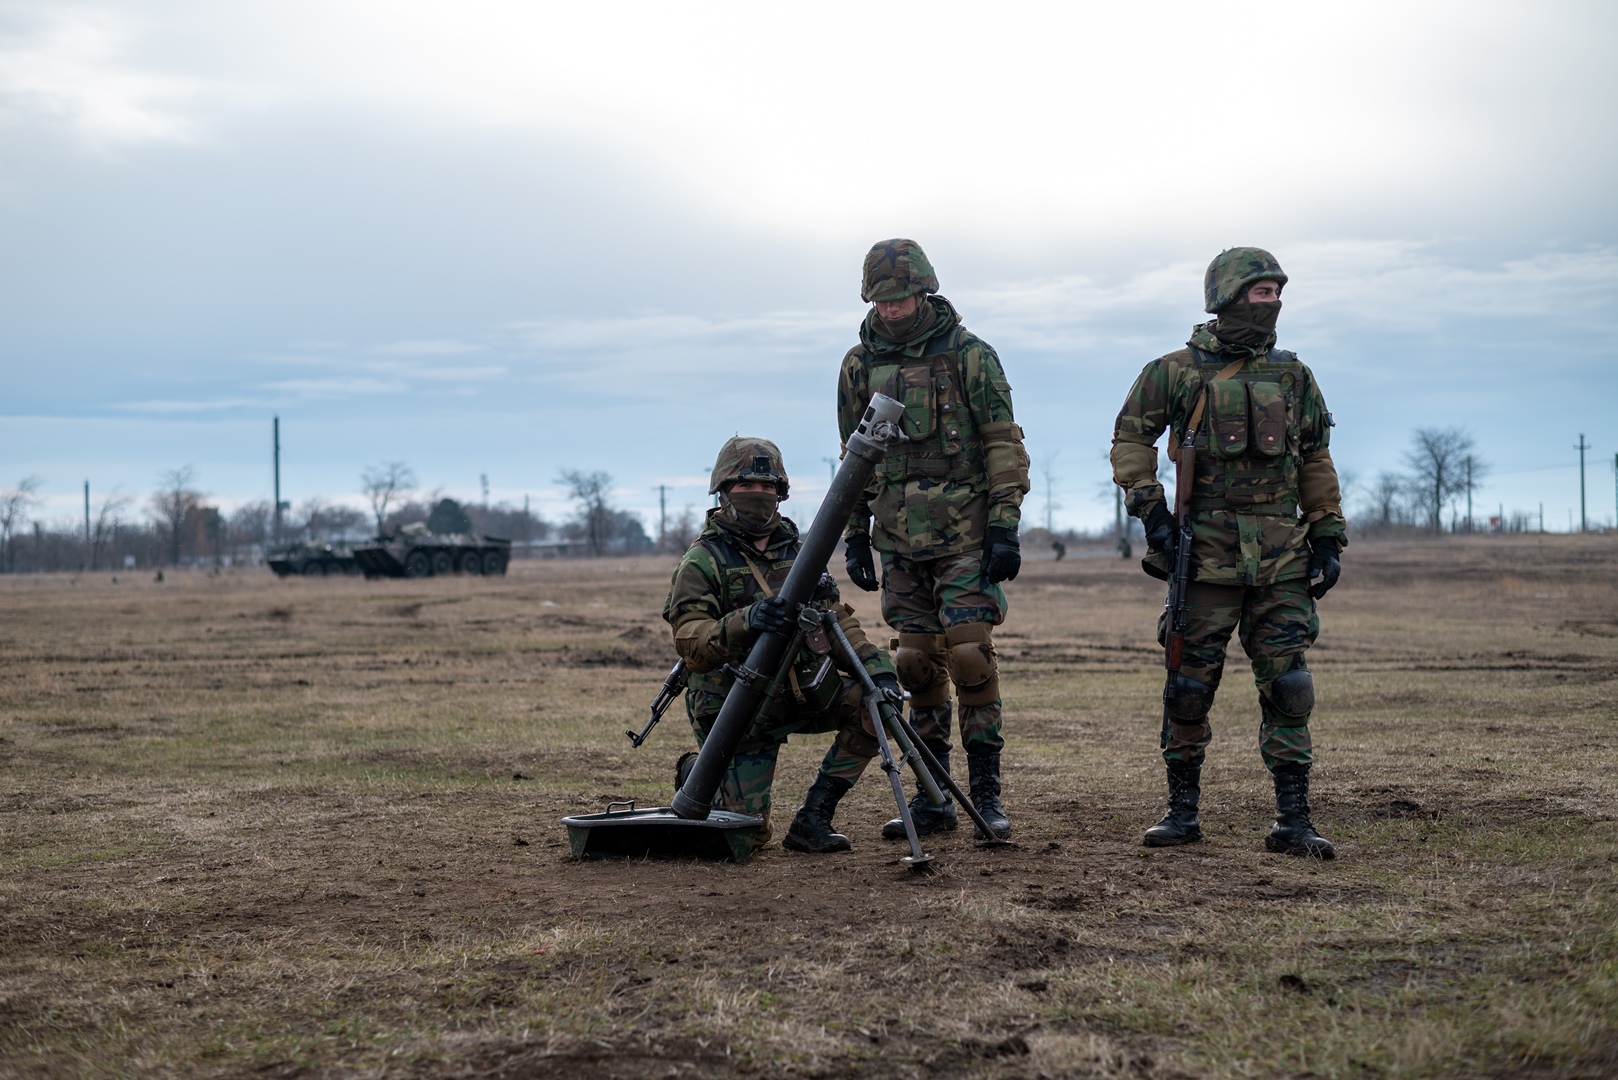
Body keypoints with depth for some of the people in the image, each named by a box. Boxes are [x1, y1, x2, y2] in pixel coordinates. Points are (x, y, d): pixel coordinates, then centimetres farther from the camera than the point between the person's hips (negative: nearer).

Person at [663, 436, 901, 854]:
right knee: (750, 835, -10)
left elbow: (836, 621, 8)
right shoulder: (702, 562, -10)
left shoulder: (795, 551, 10)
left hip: (804, 692, 6)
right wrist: (745, 622, -40)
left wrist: (877, 669, -10)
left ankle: (812, 819, -7)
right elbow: (692, 644, -22)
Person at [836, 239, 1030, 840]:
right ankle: (932, 798, 11)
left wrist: (1005, 527, -11)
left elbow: (1004, 444, -4)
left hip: (965, 536, -4)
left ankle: (986, 793, -2)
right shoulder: (860, 365, 9)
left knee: (969, 656, -10)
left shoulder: (969, 356, -4)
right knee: (918, 666, 5)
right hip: (900, 541, 4)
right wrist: (854, 535, 13)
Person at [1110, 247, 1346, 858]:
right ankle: (1182, 811, 14)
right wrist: (1150, 509, -4)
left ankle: (1293, 821, 3)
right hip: (1207, 550, -2)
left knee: (1287, 683, -2)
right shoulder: (1177, 372, 2)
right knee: (1191, 682, 1)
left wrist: (1328, 537, 10)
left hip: (1282, 556, 2)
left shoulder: (1293, 376, 11)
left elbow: (1316, 462, 16)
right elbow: (1131, 438, 6)